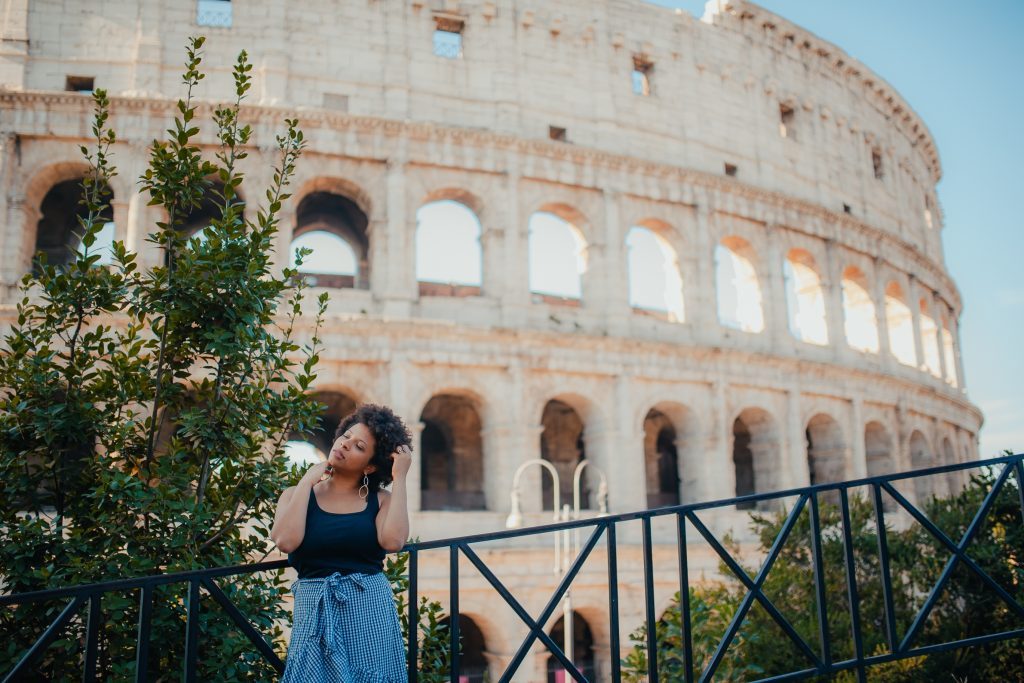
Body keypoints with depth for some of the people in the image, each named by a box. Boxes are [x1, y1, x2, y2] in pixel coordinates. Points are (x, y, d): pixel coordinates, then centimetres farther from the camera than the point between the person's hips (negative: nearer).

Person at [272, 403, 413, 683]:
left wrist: (399, 477, -9)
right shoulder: (298, 494, 7)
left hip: (370, 609, 0)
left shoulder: (380, 500, 4)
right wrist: (307, 481, -5)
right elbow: (286, 541, -12)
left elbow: (393, 541, -17)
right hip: (315, 612, 0)